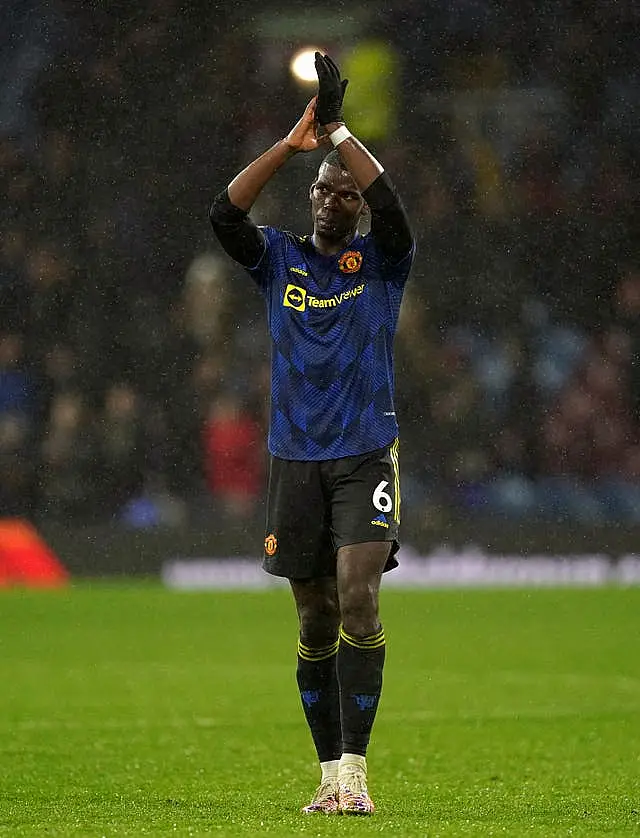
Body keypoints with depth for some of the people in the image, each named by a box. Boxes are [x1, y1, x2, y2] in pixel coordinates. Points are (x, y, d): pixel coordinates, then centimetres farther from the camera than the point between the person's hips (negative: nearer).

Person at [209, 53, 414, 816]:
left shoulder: (382, 261, 3)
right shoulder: (279, 259, 8)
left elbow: (392, 207, -18)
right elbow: (224, 214, -11)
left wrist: (336, 130, -18)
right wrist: (292, 144, -17)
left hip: (366, 458, -2)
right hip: (295, 460, 2)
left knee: (358, 600, -17)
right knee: (315, 622, 6)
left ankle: (355, 767, -16)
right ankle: (330, 773, 13)